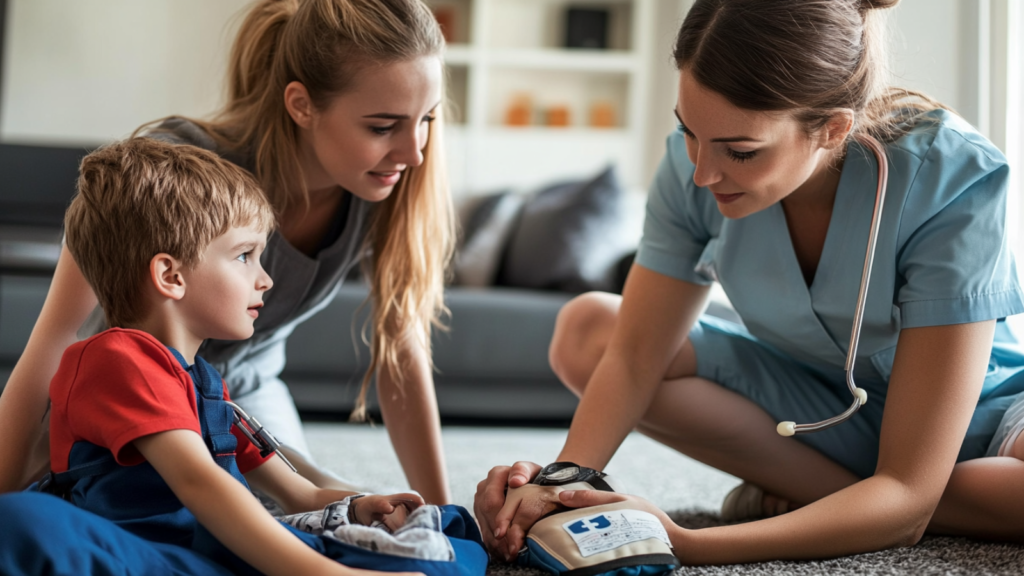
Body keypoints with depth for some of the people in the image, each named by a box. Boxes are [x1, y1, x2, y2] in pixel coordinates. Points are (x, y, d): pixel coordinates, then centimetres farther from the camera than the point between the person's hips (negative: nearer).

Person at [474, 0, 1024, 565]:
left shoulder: (951, 181, -32)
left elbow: (907, 497, -36)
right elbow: (633, 357, -15)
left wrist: (690, 544, -49)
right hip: (814, 400, 4)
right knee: (584, 332, -15)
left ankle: (792, 493, -15)